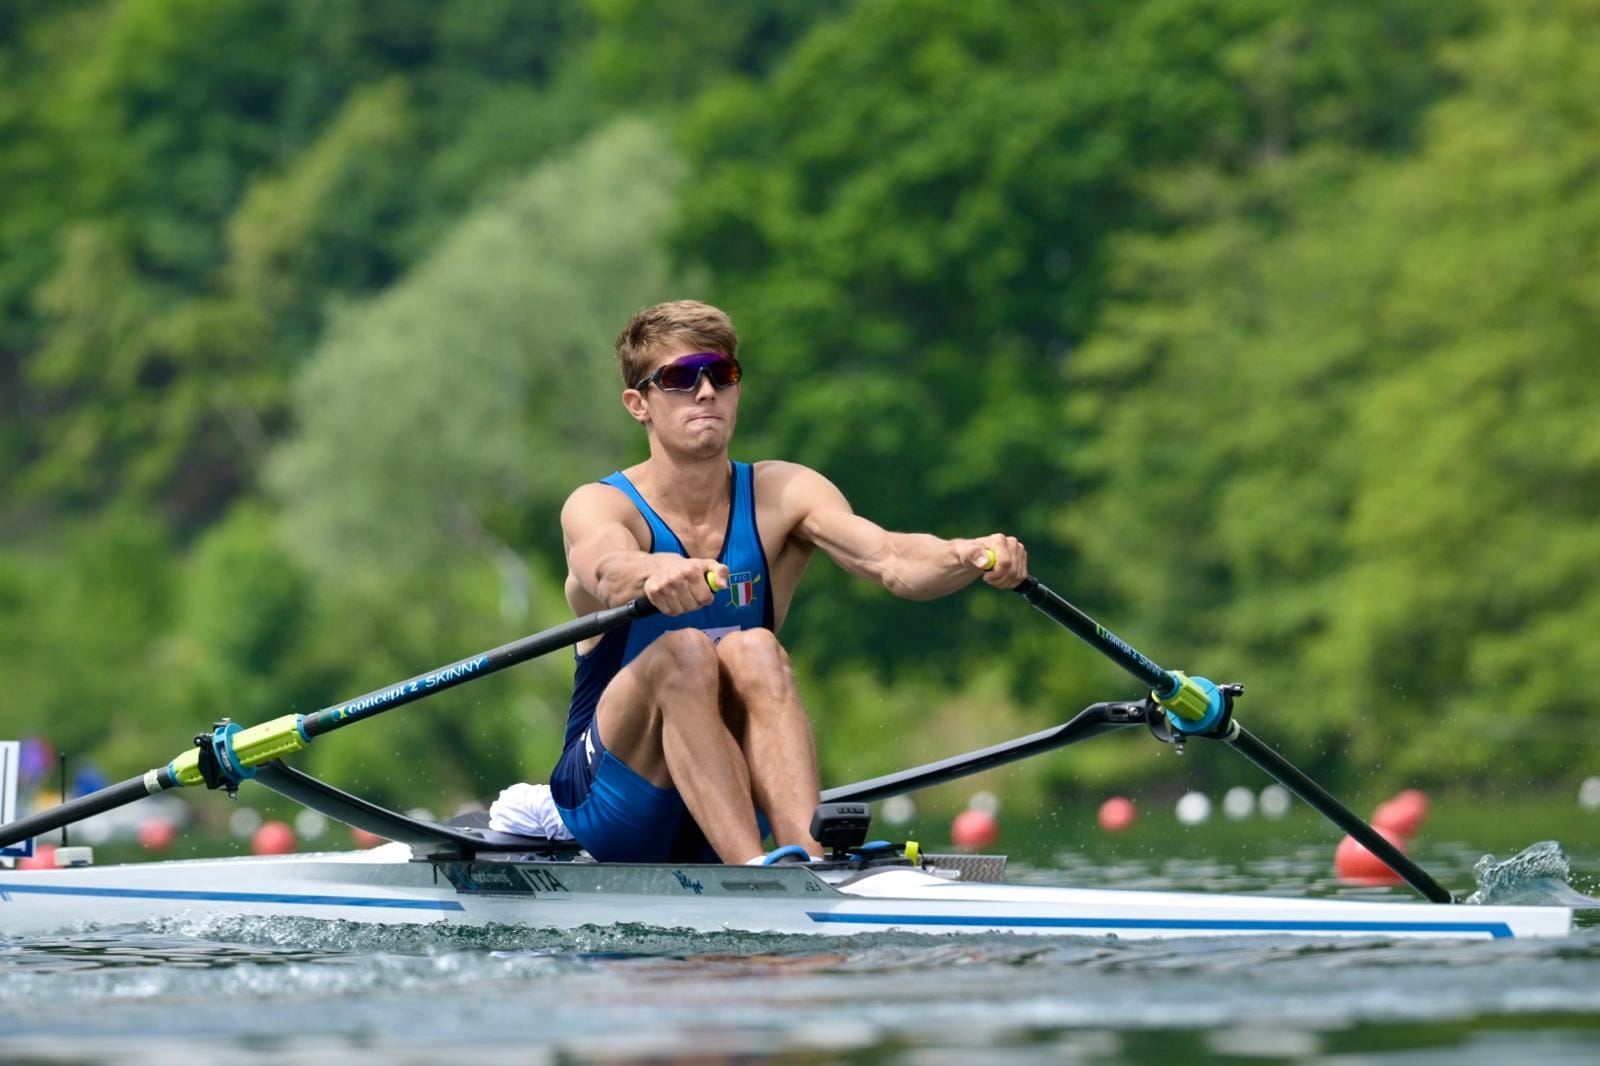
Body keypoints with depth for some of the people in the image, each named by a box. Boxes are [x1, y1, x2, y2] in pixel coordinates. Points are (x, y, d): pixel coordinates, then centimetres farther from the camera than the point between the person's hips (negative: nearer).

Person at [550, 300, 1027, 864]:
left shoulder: (783, 494, 0)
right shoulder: (598, 505, -8)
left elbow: (889, 559, -19)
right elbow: (609, 571, -33)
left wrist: (970, 557, -42)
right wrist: (658, 574, -57)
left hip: (733, 796, 2)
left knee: (753, 651, -26)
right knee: (685, 651, -29)